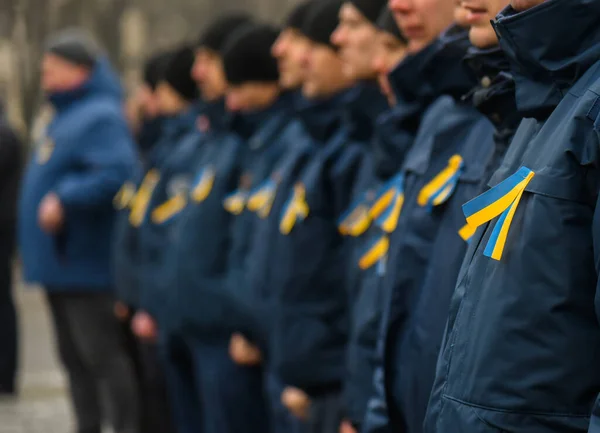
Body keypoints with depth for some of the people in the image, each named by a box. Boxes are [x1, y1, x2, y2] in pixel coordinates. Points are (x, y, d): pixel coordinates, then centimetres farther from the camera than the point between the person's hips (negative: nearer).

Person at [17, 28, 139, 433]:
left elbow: (115, 173, -29)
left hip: (85, 261, -10)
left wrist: (64, 200, -26)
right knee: (74, 356, 15)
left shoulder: (100, 116, -15)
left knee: (102, 353, -8)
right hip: (61, 261, 10)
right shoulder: (67, 115, 16)